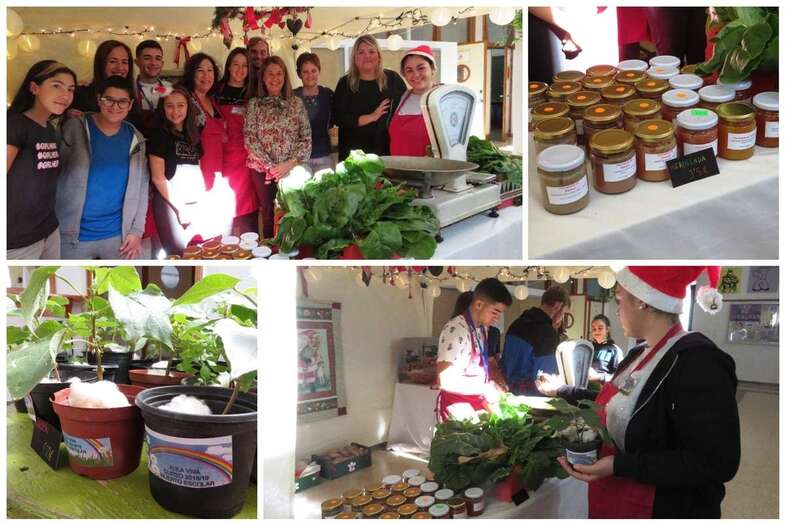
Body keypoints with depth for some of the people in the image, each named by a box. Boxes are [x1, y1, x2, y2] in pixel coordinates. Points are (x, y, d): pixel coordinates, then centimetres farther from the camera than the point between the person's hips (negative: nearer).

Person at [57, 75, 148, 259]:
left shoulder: (136, 139, 4)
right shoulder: (74, 129, -5)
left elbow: (142, 187, 6)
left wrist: (137, 230, 1)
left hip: (118, 234, 3)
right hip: (74, 235, -2)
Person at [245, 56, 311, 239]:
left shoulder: (296, 103, 4)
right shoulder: (254, 104, 2)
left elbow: (306, 138, 0)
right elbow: (250, 138, -4)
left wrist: (290, 163, -12)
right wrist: (270, 166, -12)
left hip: (292, 169, 0)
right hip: (263, 170, 0)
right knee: (269, 215, 8)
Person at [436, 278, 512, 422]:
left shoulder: (483, 328, 5)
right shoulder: (456, 330, -21)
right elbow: (446, 381, -27)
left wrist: (493, 385, 1)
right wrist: (486, 388, -20)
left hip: (477, 404, 8)